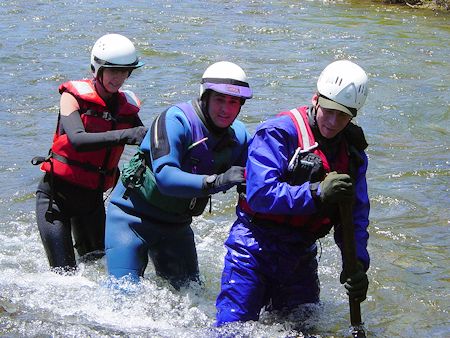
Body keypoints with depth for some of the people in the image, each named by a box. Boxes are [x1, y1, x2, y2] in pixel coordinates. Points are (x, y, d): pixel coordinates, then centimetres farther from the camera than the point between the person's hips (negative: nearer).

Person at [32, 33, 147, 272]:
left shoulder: (127, 108, 1)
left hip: (92, 198, 4)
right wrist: (125, 135, -41)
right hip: (56, 194, -4)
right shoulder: (73, 96, -11)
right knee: (64, 272, -11)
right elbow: (78, 140, -29)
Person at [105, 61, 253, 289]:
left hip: (176, 224, 6)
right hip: (133, 214, -6)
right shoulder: (176, 120, -25)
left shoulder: (239, 136, -4)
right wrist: (215, 181, -48)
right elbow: (164, 177, -36)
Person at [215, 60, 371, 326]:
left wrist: (357, 263, -11)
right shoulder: (278, 132, -15)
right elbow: (260, 195, -26)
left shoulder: (352, 152, 5)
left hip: (301, 255, 6)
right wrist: (317, 194, -32)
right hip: (255, 247, -6)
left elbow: (356, 214, 4)